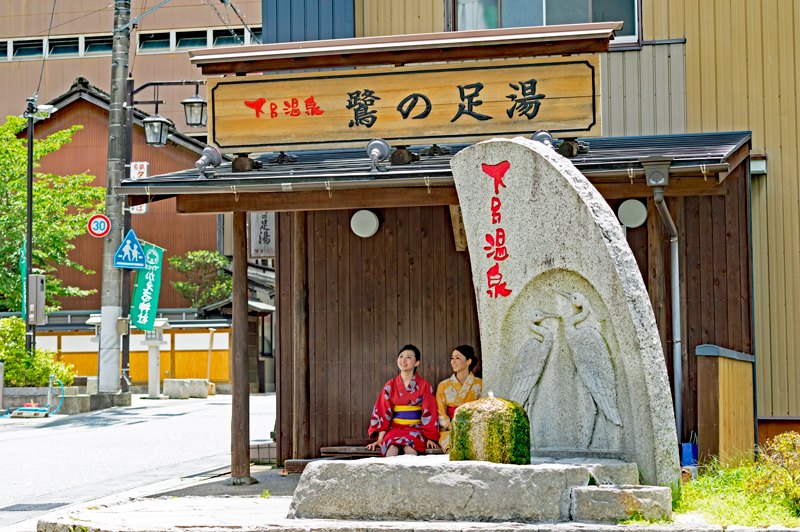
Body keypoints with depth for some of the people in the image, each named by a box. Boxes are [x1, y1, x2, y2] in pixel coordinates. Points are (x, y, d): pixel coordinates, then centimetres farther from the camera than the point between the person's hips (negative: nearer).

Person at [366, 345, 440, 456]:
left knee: (410, 448, -37)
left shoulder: (424, 385, 6)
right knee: (392, 448, -34)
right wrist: (380, 439, -2)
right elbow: (382, 412, 7)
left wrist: (429, 438, -6)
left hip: (415, 429, -1)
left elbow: (429, 413, 3)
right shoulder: (390, 386, 10)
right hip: (395, 428, 2)